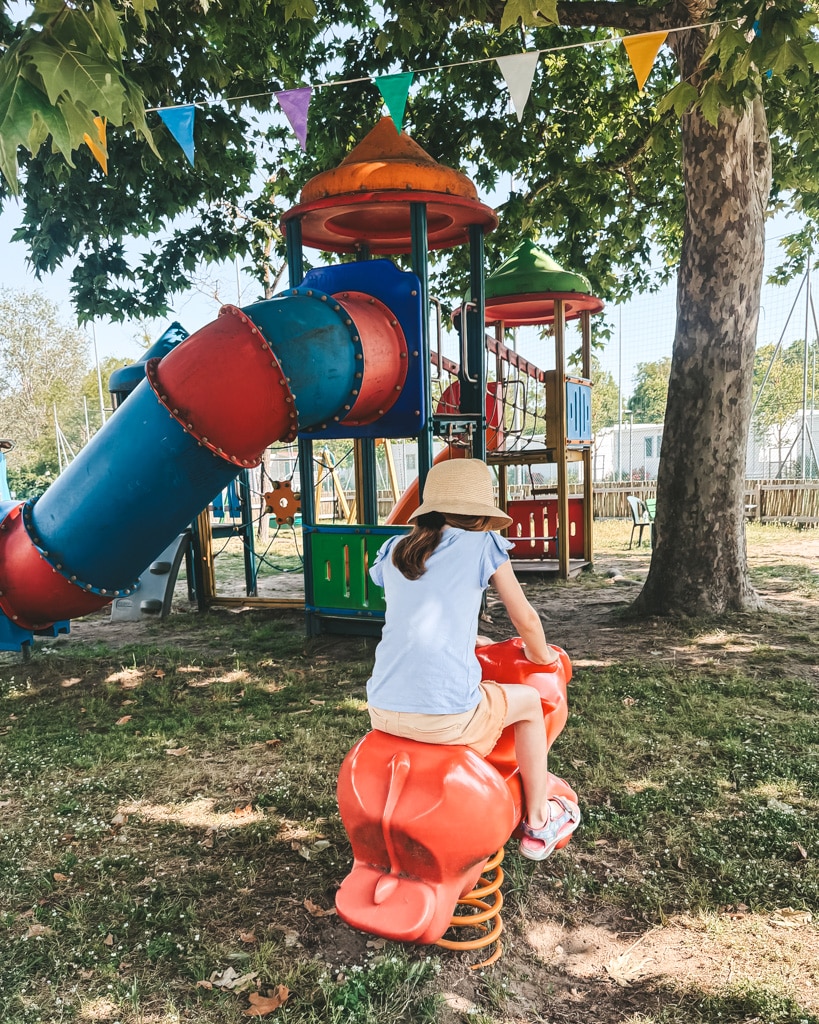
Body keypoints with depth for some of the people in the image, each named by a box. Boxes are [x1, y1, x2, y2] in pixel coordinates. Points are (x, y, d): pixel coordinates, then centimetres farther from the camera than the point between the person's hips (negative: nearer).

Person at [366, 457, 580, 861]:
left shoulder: (393, 553, 13)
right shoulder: (483, 546, 0)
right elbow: (525, 619, 8)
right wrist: (542, 656, 29)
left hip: (382, 711, 6)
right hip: (447, 716, -5)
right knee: (528, 702, 24)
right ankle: (537, 824, 35)